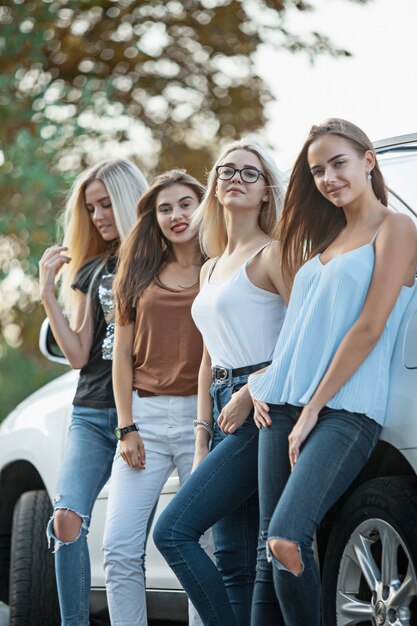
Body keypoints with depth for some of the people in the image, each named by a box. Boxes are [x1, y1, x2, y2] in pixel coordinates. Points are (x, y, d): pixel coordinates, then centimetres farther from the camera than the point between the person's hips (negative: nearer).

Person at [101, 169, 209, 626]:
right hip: (146, 416, 3)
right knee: (119, 551, -6)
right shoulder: (140, 275, 15)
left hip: (201, 416, -3)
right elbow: (122, 355, 12)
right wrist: (127, 427, 2)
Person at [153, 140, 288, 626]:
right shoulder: (210, 268, 22)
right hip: (225, 410, 8)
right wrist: (202, 440, 15)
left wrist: (249, 395, -15)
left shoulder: (272, 254, -3)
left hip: (260, 408, -8)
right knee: (235, 564, 3)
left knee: (173, 531, -15)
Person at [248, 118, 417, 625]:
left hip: (346, 409, -7)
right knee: (268, 553, 0)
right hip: (283, 407, 7)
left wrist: (313, 409, -11)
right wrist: (265, 383, 5)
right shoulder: (325, 238, 22)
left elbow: (369, 328, -8)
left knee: (287, 540, -23)